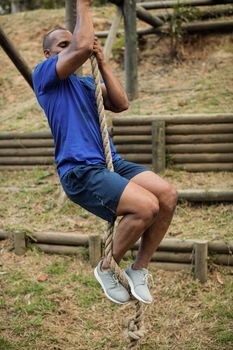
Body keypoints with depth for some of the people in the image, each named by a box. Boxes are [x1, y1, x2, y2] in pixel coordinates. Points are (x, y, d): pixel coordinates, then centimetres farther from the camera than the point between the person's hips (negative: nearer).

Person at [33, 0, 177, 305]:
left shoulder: (87, 83, 24)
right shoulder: (44, 75, 1)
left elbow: (121, 104, 6)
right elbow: (83, 46, -16)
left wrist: (101, 61, 4)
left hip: (111, 162, 7)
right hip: (80, 171, -7)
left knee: (168, 195, -14)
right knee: (147, 205, -26)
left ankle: (139, 269, 3)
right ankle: (106, 269, -1)